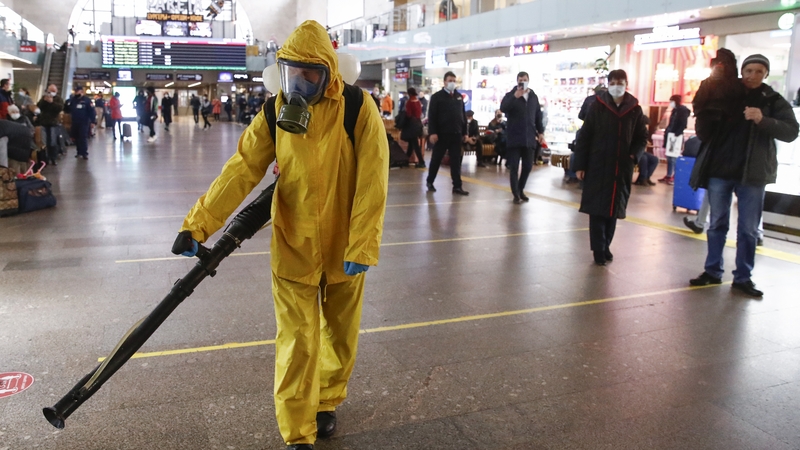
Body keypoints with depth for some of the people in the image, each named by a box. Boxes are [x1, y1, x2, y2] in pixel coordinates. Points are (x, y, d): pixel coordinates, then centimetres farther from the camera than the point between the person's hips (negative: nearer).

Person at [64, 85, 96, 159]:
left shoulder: (87, 100, -5)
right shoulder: (72, 100, 11)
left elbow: (91, 111, -8)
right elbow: (66, 110, 11)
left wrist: (92, 121, -14)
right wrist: (68, 103, -8)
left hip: (84, 122, -6)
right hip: (75, 122, 6)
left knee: (83, 138, -5)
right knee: (77, 138, 9)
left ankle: (85, 153, -2)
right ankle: (79, 152, 17)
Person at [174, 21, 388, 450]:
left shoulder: (358, 109, -13)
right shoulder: (276, 111, -6)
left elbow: (372, 183, -16)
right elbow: (242, 169, -9)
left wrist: (361, 246, -20)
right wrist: (198, 223, -16)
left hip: (343, 245, 0)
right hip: (293, 246, 1)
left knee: (340, 331, 17)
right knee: (297, 341, 2)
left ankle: (327, 403, 41)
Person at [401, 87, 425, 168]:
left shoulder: (409, 102, -14)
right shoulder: (418, 101, 8)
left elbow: (408, 114, -16)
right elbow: (420, 112, 13)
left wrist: (403, 111, 0)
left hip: (411, 123, -8)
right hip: (418, 123, 8)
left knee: (415, 144, -5)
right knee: (412, 142, 15)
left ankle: (421, 162, -8)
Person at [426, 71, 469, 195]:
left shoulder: (459, 96, 14)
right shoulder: (437, 96, -1)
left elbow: (463, 115, 15)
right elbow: (432, 116, -7)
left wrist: (464, 132, 11)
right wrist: (432, 132, -16)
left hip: (456, 134, 4)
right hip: (442, 133, -4)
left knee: (456, 161, 3)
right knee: (436, 159, 7)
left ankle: (457, 186, 4)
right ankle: (430, 182, 22)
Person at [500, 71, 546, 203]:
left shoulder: (534, 96, 12)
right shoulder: (511, 95, -1)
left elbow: (538, 115, 17)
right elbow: (503, 108, -20)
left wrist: (540, 132, 12)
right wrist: (515, 96, -31)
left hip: (529, 138, 4)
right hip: (514, 137, -4)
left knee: (528, 166, 8)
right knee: (514, 167, -1)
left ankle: (521, 190, 26)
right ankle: (516, 194, 7)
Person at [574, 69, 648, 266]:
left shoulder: (635, 110, 2)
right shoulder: (597, 107, -3)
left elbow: (642, 138, 11)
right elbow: (584, 137, -3)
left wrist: (634, 155, -9)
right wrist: (580, 165, -6)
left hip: (622, 169, 3)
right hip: (597, 167, -2)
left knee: (614, 209, 11)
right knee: (597, 210, -2)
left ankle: (605, 246, 25)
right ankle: (599, 249, 6)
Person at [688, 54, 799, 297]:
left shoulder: (774, 101, 2)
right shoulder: (724, 95, 5)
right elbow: (704, 125, 13)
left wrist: (763, 120, -26)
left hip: (752, 174, -1)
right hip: (719, 170, 1)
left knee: (748, 229, 3)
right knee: (717, 224, 8)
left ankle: (743, 277, 12)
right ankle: (713, 271, 17)